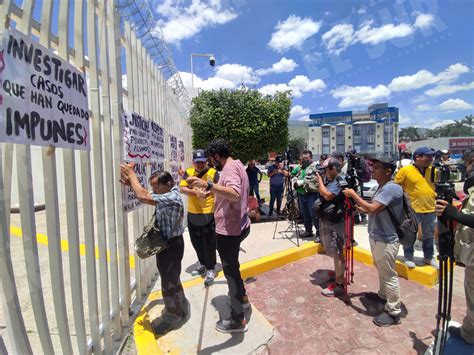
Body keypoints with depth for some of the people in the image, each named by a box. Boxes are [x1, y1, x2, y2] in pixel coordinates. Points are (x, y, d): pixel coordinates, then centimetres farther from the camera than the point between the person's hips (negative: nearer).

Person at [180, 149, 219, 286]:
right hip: (192, 214, 4)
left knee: (209, 244, 2)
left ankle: (210, 269, 20)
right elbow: (182, 188, -8)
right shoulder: (188, 172, 4)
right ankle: (202, 264, 40)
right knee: (196, 242, 18)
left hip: (209, 214, -4)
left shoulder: (213, 173, -3)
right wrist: (196, 192, -23)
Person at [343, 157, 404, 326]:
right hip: (376, 237, 10)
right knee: (381, 271, 26)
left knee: (389, 275, 3)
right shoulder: (382, 187, 9)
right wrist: (358, 207, 2)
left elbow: (372, 209, -31)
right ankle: (383, 295, 46)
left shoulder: (392, 188, -23)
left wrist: (354, 195, -21)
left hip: (386, 240, -10)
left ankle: (393, 312, 17)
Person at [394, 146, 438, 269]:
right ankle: (408, 257, 24)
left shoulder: (432, 170, 6)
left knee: (429, 236, 19)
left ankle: (428, 257, 37)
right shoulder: (405, 170, -11)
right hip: (412, 209, -5)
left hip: (430, 209, 6)